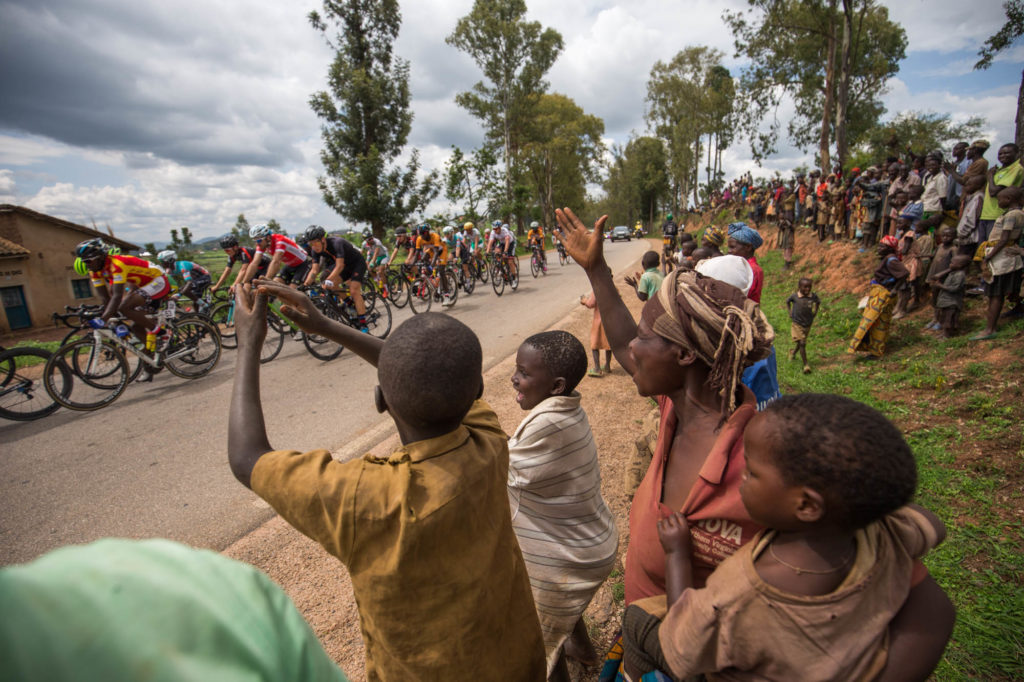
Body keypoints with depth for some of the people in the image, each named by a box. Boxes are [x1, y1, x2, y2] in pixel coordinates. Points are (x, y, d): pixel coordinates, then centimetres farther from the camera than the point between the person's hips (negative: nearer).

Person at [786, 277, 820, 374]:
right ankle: (806, 364, -7)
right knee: (802, 343, -11)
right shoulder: (794, 296, -12)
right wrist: (790, 312, 2)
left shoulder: (813, 296, -5)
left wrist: (815, 312, 8)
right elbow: (787, 302, 9)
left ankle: (793, 352, 49)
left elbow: (818, 302, 17)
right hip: (797, 323, -4)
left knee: (801, 343, 17)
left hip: (808, 324, 4)